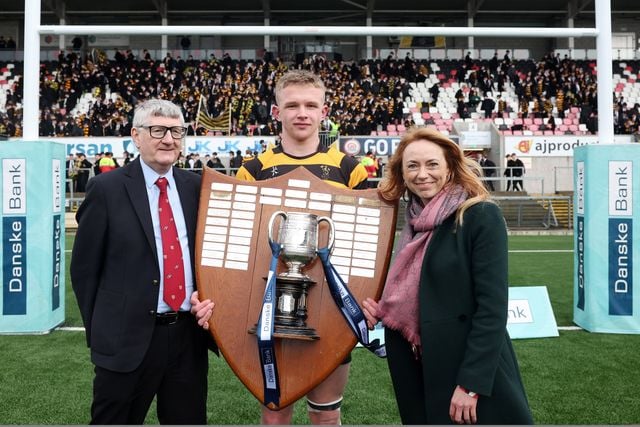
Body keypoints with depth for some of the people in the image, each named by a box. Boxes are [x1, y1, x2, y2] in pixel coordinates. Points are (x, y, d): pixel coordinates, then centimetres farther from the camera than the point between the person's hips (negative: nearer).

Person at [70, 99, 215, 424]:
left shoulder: (196, 186, 5)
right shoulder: (107, 188, -6)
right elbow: (84, 267, -2)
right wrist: (100, 330, 0)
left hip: (190, 334, 4)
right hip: (127, 337, -3)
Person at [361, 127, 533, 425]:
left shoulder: (482, 216, -11)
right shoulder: (413, 223, 8)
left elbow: (492, 307, -16)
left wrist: (471, 384, -18)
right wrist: (381, 311, -3)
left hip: (475, 372, -6)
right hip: (419, 373, 6)